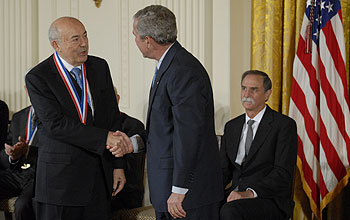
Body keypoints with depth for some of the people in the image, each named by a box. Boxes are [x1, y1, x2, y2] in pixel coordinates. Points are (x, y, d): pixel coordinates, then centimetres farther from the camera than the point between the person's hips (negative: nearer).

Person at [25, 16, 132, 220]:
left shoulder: (100, 67, 7)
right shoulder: (38, 77, -8)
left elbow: (113, 117, 9)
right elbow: (55, 124, -18)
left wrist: (118, 165, 4)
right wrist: (104, 137, -22)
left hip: (100, 176, 4)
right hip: (60, 178, -4)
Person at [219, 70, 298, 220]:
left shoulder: (284, 125, -3)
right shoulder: (231, 127, 17)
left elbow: (283, 173, -12)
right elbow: (224, 170, 14)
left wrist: (250, 192, -26)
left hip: (271, 201, -5)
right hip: (237, 196, 5)